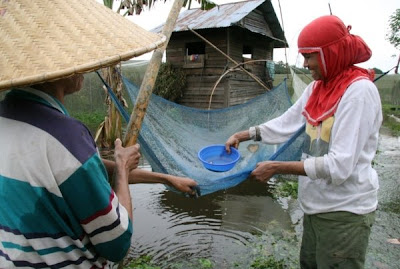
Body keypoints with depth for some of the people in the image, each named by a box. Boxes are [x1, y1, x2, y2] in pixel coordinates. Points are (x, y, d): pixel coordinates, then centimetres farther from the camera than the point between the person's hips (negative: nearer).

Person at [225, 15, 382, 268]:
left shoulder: (359, 91, -20)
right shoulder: (317, 88, 4)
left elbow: (339, 166, -26)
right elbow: (286, 123, 7)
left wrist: (276, 167, -24)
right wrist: (243, 135, -1)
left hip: (345, 211, -7)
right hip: (317, 205, 7)